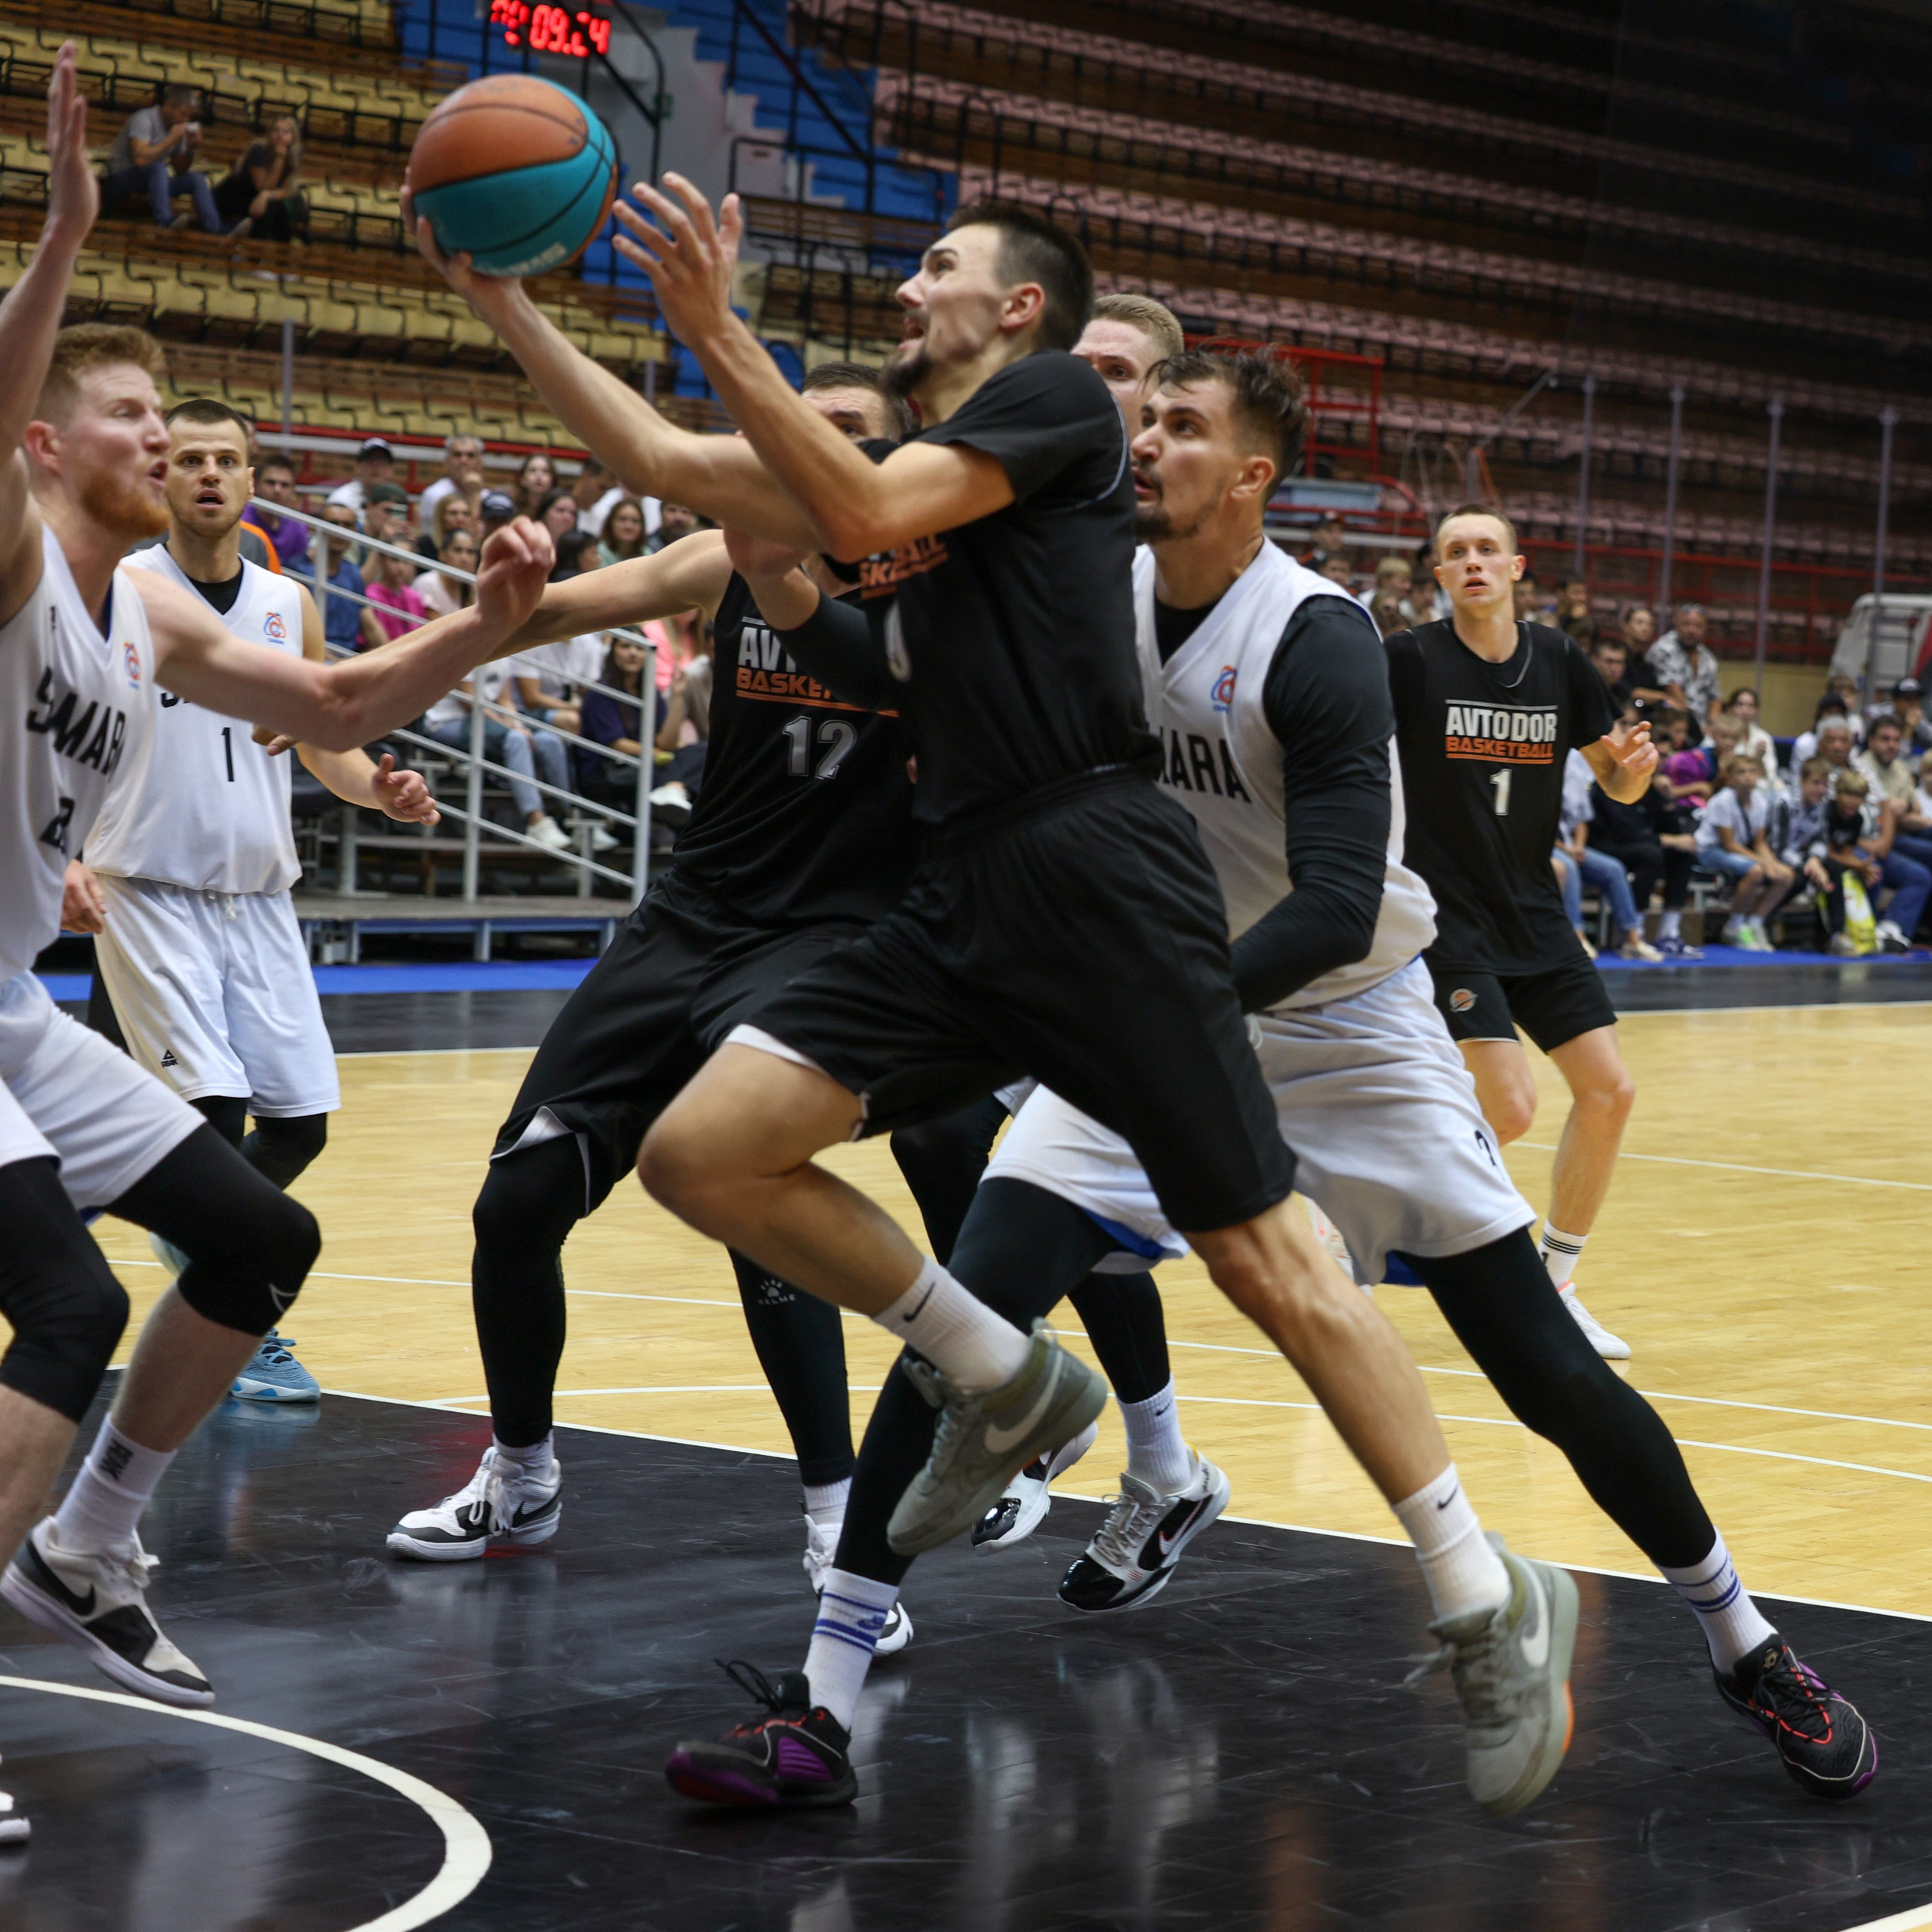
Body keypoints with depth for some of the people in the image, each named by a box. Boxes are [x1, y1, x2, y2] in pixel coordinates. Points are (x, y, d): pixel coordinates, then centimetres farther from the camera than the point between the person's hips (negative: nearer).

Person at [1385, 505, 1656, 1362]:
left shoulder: (1558, 661, 3)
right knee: (1510, 1110, -17)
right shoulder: (1410, 659, -10)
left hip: (1533, 912, 6)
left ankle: (1553, 1287, 16)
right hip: (1446, 913, -6)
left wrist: (1634, 762, -11)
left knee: (1609, 1091, 0)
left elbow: (1617, 783, 12)